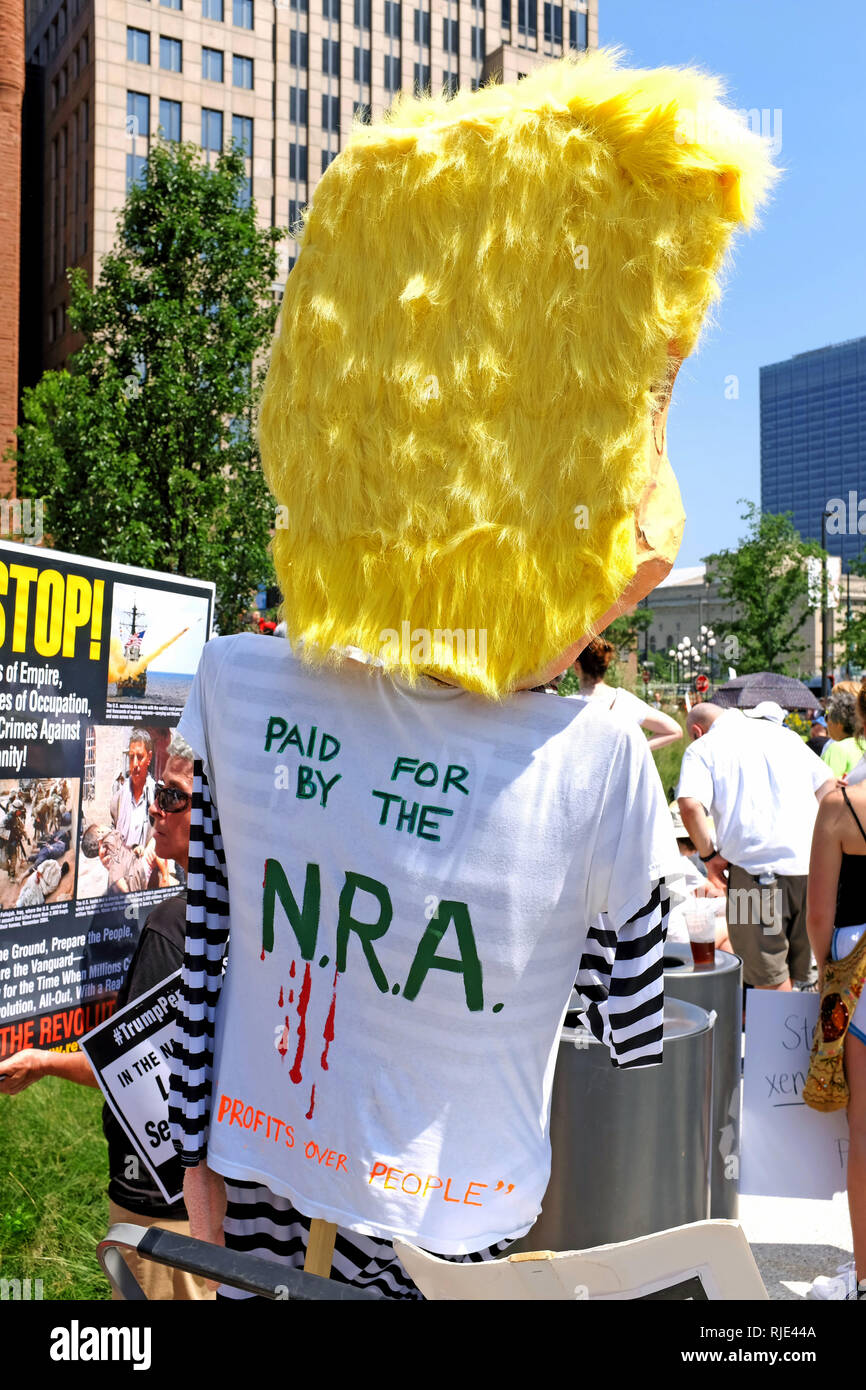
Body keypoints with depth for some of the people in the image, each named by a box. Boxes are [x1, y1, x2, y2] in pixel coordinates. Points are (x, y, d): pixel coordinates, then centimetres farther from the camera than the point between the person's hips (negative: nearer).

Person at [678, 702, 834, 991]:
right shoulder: (783, 733, 20)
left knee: (770, 978, 4)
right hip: (808, 862, 5)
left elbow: (690, 806, -14)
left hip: (755, 866, -5)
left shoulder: (702, 748, 4)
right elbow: (827, 783, 20)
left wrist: (709, 855, -1)